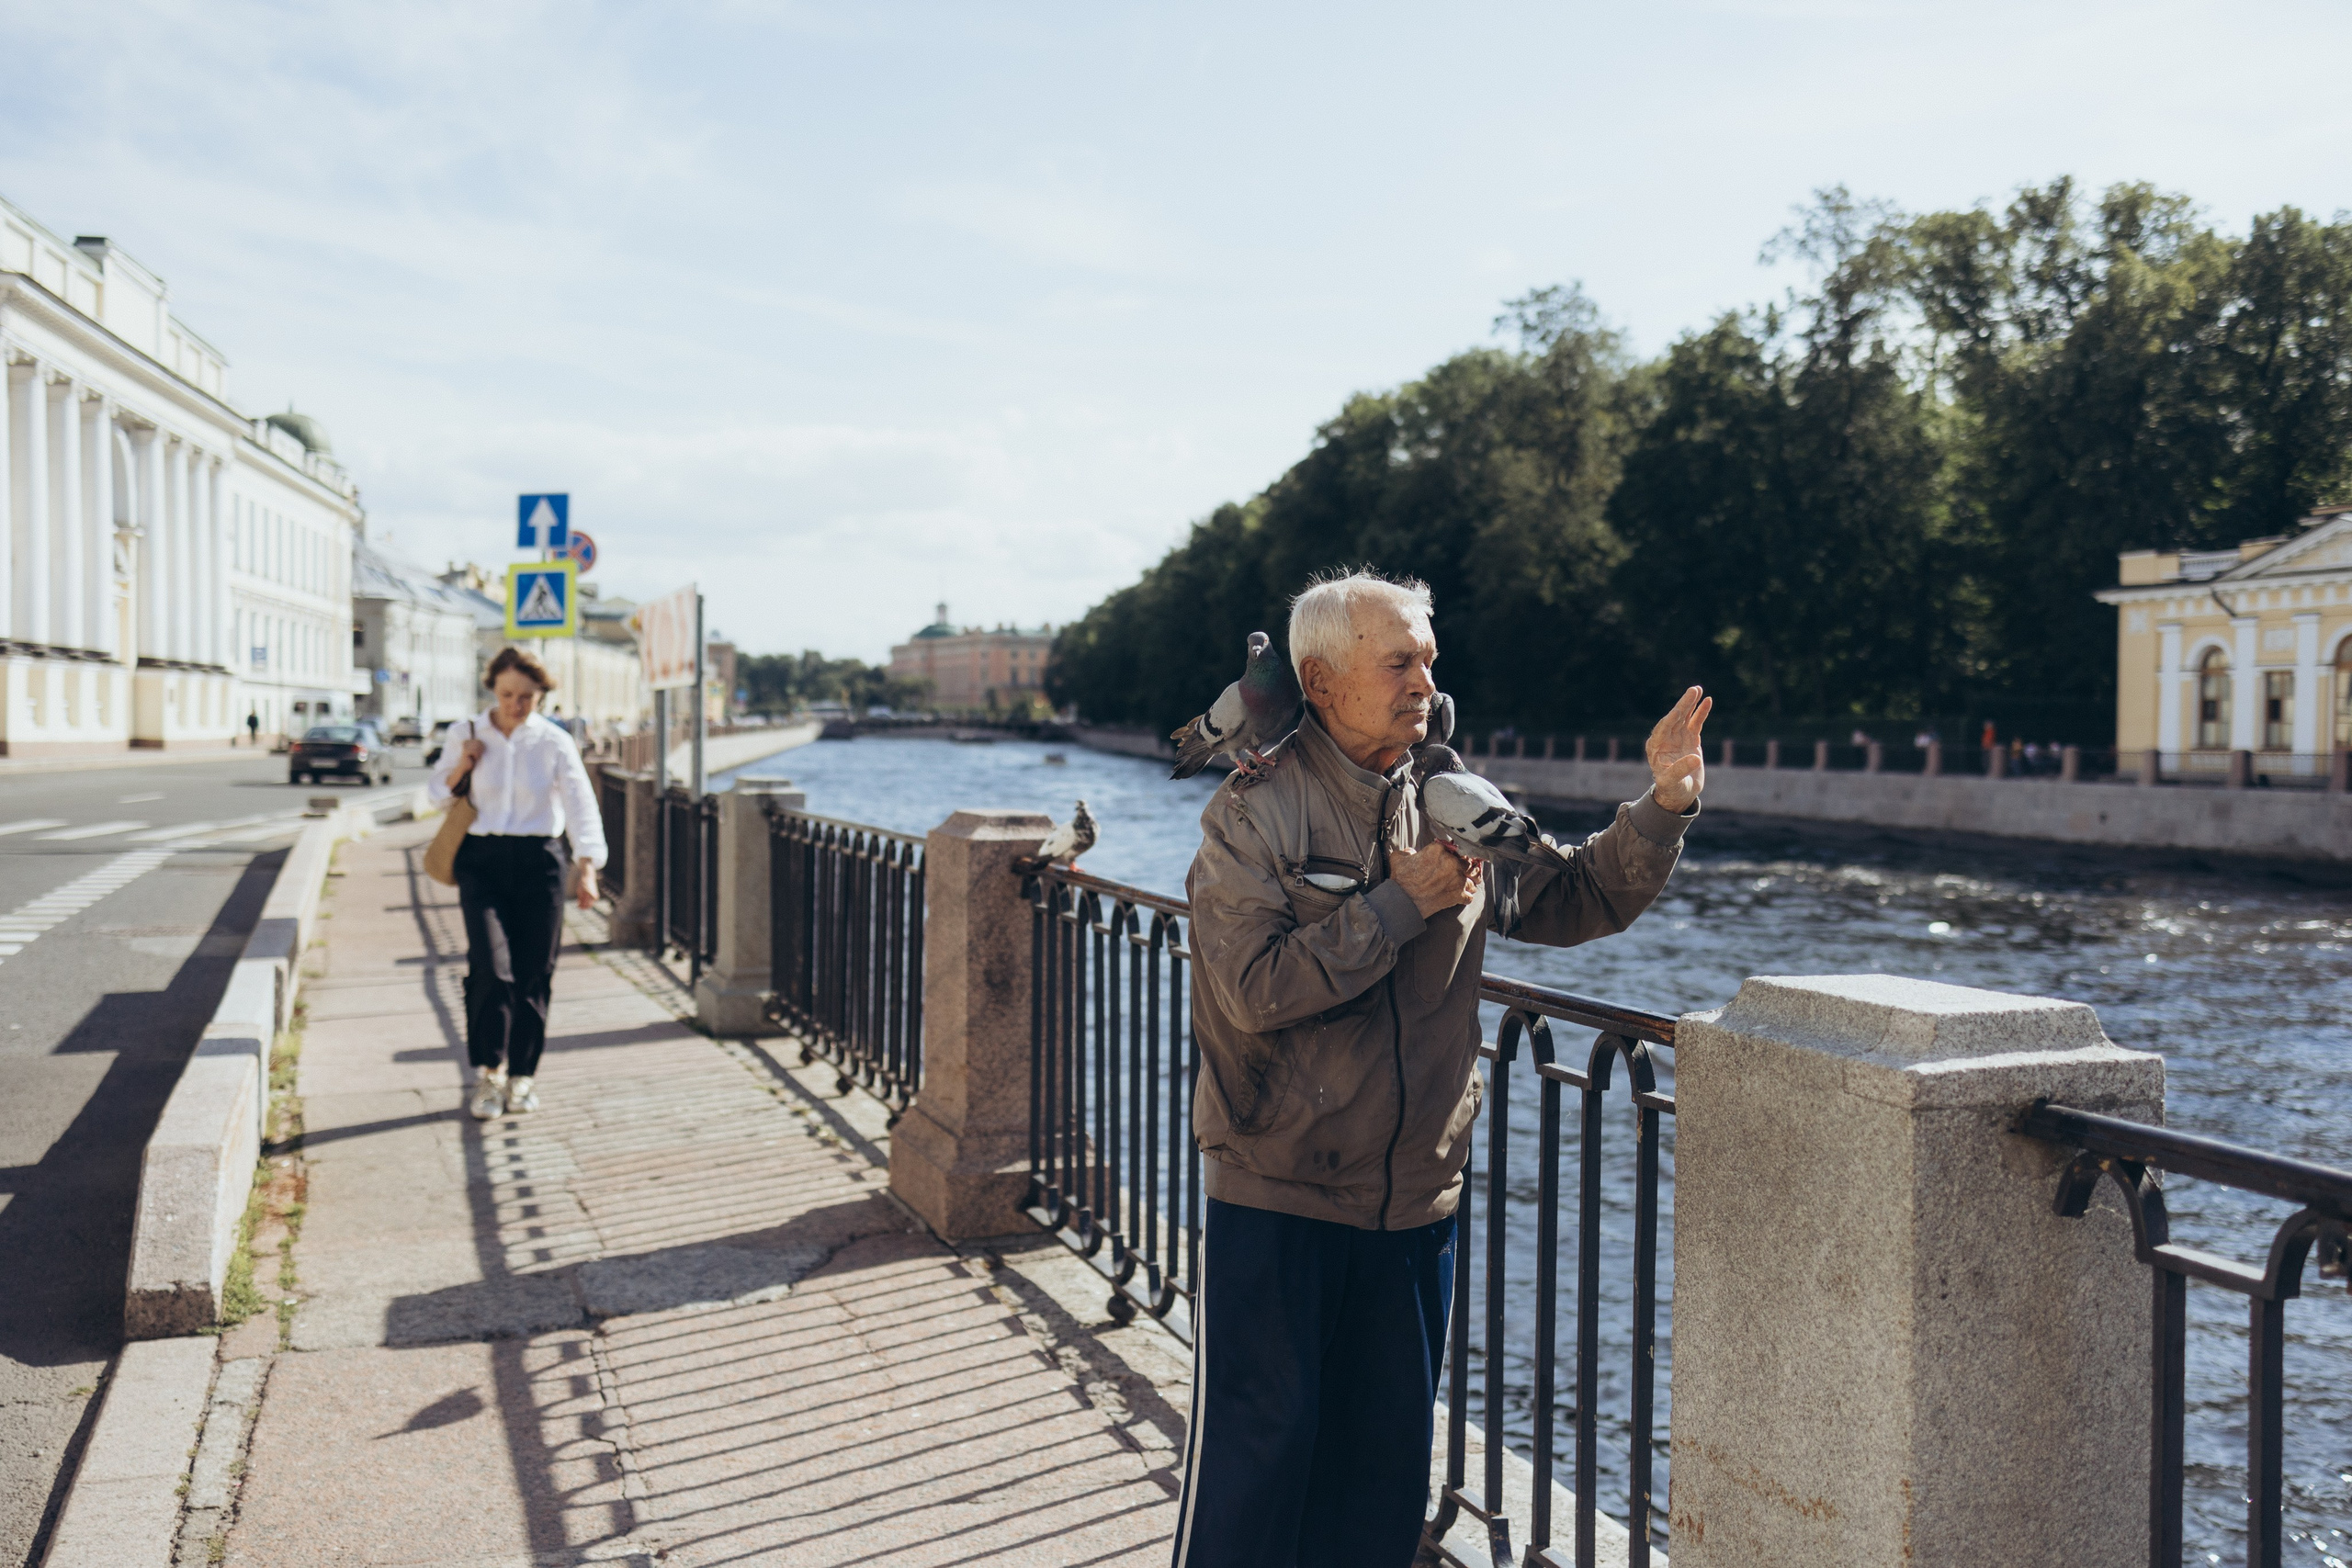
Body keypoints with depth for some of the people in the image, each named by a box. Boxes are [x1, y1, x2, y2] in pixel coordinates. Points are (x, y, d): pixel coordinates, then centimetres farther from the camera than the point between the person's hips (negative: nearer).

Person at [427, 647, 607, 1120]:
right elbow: (439, 794, 15)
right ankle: (488, 1071, 5)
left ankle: (522, 1074, 19)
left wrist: (587, 868, -24)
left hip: (539, 861, 0)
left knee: (533, 975, 2)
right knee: (492, 967, -14)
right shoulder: (464, 734, 3)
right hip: (482, 860, 0)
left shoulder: (555, 743, -1)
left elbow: (581, 804, -10)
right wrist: (462, 767, -7)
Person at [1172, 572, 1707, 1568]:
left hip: (1415, 1200, 5)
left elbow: (1582, 900, 9)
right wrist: (1402, 905, -17)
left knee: (1387, 1458, 17)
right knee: (1253, 1450, 3)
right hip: (1274, 1196, -5)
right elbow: (1257, 989, -21)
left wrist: (1663, 807, -4)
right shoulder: (1256, 811, -10)